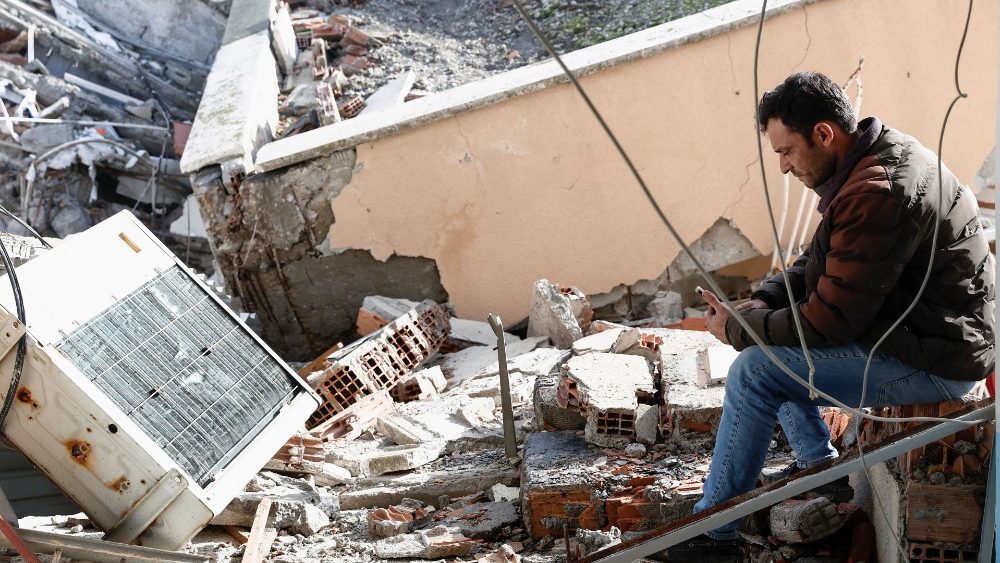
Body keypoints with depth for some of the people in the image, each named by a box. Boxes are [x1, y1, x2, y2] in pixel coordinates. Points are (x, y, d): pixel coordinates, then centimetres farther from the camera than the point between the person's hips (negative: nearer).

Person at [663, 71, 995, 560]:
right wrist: (757, 306, 0)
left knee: (754, 371, -15)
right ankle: (818, 465, 22)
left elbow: (831, 319, -24)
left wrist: (738, 329, -11)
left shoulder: (876, 195, -27)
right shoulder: (879, 158, 7)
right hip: (923, 332, 11)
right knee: (766, 340, 18)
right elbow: (819, 264, 16)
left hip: (933, 362, -11)